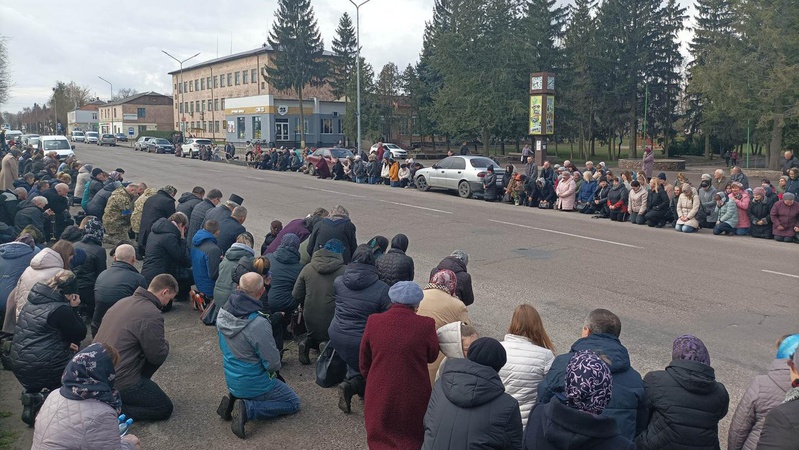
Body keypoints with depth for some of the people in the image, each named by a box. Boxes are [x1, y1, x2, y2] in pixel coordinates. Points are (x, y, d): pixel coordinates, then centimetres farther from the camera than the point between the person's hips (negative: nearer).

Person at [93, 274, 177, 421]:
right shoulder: (152, 315, -20)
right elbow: (157, 356, -12)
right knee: (165, 408, 7)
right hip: (118, 383, -8)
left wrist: (159, 341, 18)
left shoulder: (122, 302, 5)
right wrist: (164, 343, 9)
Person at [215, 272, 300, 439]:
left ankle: (234, 399, 10)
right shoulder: (258, 324, -33)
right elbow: (273, 363, -24)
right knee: (293, 403, 11)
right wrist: (275, 369, 1)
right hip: (252, 383, -7)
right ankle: (247, 408, -7)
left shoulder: (223, 312, -10)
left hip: (231, 379, 7)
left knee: (276, 382, 31)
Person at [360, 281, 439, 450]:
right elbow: (432, 356, -1)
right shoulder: (426, 325, -18)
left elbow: (364, 361, 2)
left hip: (380, 394, 1)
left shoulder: (373, 322, -11)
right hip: (413, 395, -1)